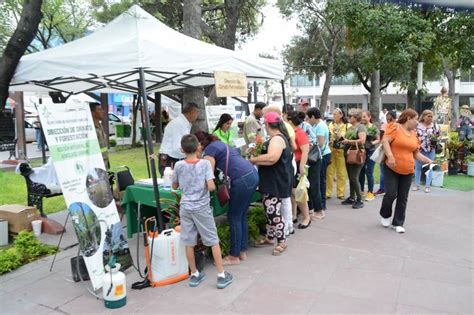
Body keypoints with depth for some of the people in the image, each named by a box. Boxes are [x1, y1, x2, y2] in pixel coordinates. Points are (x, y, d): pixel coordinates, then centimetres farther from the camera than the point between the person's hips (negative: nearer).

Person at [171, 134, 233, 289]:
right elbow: (211, 187, -19)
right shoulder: (205, 163, -11)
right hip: (202, 208, -2)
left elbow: (175, 186, 10)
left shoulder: (179, 165, -3)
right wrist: (213, 185, 2)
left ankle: (194, 275, 23)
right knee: (214, 241, 8)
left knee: (189, 242, 11)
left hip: (185, 208, 3)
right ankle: (221, 275, 12)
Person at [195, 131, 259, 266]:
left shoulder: (209, 149, -3)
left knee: (234, 217, 2)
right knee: (241, 216, 16)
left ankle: (234, 256, 12)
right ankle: (242, 252, 26)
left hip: (243, 179, -9)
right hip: (252, 174, 9)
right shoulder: (219, 144, 24)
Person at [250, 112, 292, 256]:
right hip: (271, 181, 11)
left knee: (273, 212, -5)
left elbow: (272, 158, -35)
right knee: (269, 210, 18)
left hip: (276, 183, -11)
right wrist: (259, 159, 12)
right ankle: (270, 237, 30)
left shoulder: (277, 139, -18)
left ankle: (282, 242, 7)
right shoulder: (279, 137, 15)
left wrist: (254, 160, -22)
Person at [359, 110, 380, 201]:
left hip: (370, 152, -4)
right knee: (361, 173, 11)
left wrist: (372, 143, -19)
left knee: (369, 173, -2)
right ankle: (361, 191, 24)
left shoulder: (374, 128, -5)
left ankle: (370, 193, 10)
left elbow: (378, 140, -1)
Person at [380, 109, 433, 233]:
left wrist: (428, 161, 6)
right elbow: (385, 141, -17)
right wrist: (390, 156, -28)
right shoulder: (395, 127, -6)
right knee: (391, 194, -8)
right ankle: (385, 215, 20)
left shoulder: (414, 134, 12)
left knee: (403, 198, 6)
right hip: (392, 169, -6)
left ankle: (398, 223, 17)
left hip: (408, 171, 6)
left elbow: (416, 153, 17)